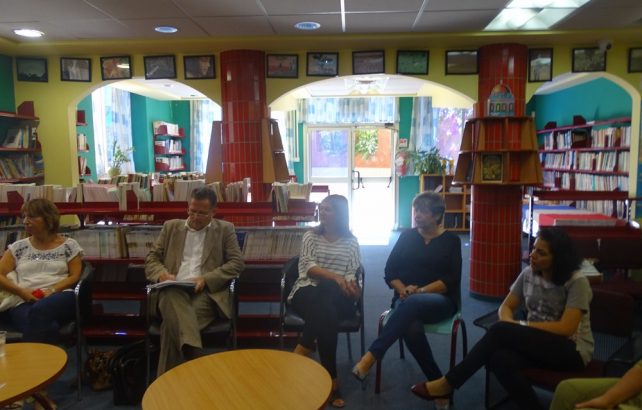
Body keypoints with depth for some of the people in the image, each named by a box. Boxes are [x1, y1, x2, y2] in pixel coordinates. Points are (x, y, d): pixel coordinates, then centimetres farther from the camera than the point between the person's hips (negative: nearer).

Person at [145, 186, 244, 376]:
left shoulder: (225, 229, 13)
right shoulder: (171, 227, 21)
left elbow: (237, 263, 3)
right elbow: (151, 258, 18)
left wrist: (206, 279, -11)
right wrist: (162, 274, -6)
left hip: (207, 292, -2)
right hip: (174, 289, 2)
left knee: (173, 323, -31)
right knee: (172, 299, -37)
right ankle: (194, 353, -44)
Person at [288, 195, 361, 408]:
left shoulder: (351, 241, 11)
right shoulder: (311, 235, 10)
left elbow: (351, 274, 2)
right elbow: (307, 267, -4)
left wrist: (350, 286, -23)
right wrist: (335, 277, -21)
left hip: (337, 297, 0)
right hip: (309, 291, 0)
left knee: (325, 297, -37)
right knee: (326, 313, -35)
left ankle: (303, 350, -28)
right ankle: (331, 379, -31)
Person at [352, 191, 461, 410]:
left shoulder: (451, 240, 5)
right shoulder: (407, 236, 11)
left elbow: (451, 280, -5)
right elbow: (390, 271, 8)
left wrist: (420, 290, -18)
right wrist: (402, 289, -13)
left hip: (441, 300, -2)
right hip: (407, 299, 2)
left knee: (412, 304, -38)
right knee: (411, 328, -35)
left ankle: (371, 355, -39)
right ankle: (437, 381, -19)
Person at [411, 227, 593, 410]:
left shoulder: (577, 282, -14)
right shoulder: (528, 274, 3)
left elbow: (566, 328, -21)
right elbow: (506, 307, 7)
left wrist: (519, 326, -19)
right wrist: (509, 324, -17)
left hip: (572, 350, -5)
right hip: (537, 343, 5)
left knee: (500, 331, -29)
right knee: (500, 358, -34)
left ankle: (448, 383, -20)